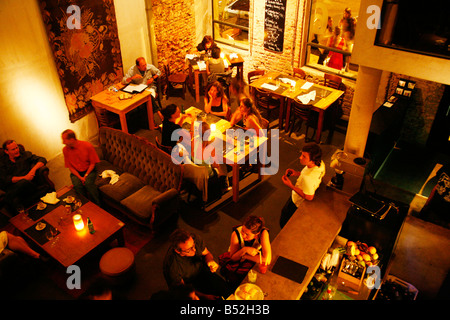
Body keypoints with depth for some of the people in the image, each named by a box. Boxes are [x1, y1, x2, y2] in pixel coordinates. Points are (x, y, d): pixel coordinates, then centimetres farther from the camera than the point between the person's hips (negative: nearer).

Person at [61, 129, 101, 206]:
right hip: (76, 173, 2)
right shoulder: (65, 150, -5)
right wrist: (80, 177, -13)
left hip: (89, 170, -2)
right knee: (77, 185, -30)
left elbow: (92, 163, -7)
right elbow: (70, 166, 1)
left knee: (88, 183, -32)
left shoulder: (87, 146, -15)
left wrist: (86, 176, -17)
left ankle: (98, 206, -20)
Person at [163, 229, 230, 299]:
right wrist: (205, 296, -26)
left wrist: (210, 261, -24)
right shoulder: (172, 267, -35)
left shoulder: (196, 239, -24)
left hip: (202, 272, 5)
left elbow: (207, 254, -1)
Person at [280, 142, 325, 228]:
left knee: (284, 224, 17)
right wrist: (297, 173, -8)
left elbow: (309, 197, -31)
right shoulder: (320, 164, -20)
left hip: (297, 203, -8)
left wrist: (291, 186, -28)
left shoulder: (308, 178, -45)